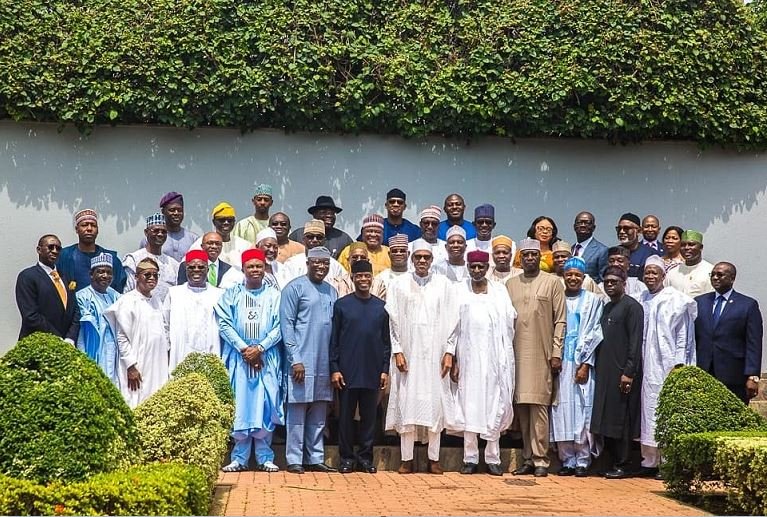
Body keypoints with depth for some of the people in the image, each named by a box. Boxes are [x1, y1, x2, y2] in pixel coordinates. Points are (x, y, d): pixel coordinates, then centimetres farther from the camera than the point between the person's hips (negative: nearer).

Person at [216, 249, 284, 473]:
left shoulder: (274, 295, 8)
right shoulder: (231, 294, 8)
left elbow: (279, 327, 1)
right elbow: (224, 324, 0)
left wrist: (260, 348, -10)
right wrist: (243, 348, -10)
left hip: (267, 359, 0)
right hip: (238, 358, 0)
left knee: (265, 406, -2)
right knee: (239, 407, -1)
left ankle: (265, 458, 5)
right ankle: (239, 458, 4)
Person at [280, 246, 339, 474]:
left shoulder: (331, 291, 15)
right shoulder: (295, 288, -3)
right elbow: (287, 325, -8)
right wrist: (295, 359, -14)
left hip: (325, 361, 6)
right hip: (302, 360, -6)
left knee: (319, 413, 9)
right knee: (298, 409, -3)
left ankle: (316, 459, 14)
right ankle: (294, 460, 1)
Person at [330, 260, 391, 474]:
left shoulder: (381, 307, 7)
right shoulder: (342, 304, 1)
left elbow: (386, 341, 9)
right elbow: (334, 339, 1)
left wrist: (385, 370, 3)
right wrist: (334, 368, -5)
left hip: (372, 372, 2)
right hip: (347, 372, -2)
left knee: (369, 416, 6)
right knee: (346, 415, 3)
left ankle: (365, 457, 15)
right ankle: (346, 458, 11)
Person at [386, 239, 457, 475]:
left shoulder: (444, 285, 6)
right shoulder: (399, 285, 5)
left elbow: (450, 321, 5)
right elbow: (392, 320, 3)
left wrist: (449, 352, -1)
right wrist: (397, 351, -5)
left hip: (435, 355, 0)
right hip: (408, 353, 0)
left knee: (435, 402, 1)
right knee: (407, 402, -1)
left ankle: (434, 458, 7)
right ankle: (406, 459, 4)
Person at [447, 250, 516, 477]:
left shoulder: (499, 291, 7)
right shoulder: (459, 291, 4)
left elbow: (509, 322, 5)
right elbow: (453, 327, 2)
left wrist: (505, 355, -1)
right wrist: (452, 359, -3)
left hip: (495, 358, 1)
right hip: (469, 357, -1)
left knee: (495, 407, 1)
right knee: (469, 406, 0)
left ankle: (493, 458, 7)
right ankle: (470, 458, 6)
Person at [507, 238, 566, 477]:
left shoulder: (553, 283, 4)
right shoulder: (511, 285, 14)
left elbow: (560, 321, 1)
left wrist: (556, 353, -6)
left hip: (541, 355, -3)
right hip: (517, 354, 3)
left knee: (539, 406, -7)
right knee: (521, 406, 3)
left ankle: (540, 460, -3)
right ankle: (528, 458, 10)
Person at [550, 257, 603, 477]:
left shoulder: (593, 301, 5)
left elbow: (594, 334, 0)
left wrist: (585, 364, -8)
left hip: (582, 363, -2)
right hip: (560, 363, 2)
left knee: (582, 411, -4)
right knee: (562, 411, 0)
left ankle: (582, 461, 1)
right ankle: (567, 461, 6)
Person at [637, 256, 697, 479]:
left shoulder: (676, 300, -4)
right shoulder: (643, 300, 13)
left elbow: (682, 334, -6)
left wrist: (678, 364, -12)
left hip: (668, 364, -6)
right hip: (647, 365, 6)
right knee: (647, 408, 6)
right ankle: (649, 462, 11)